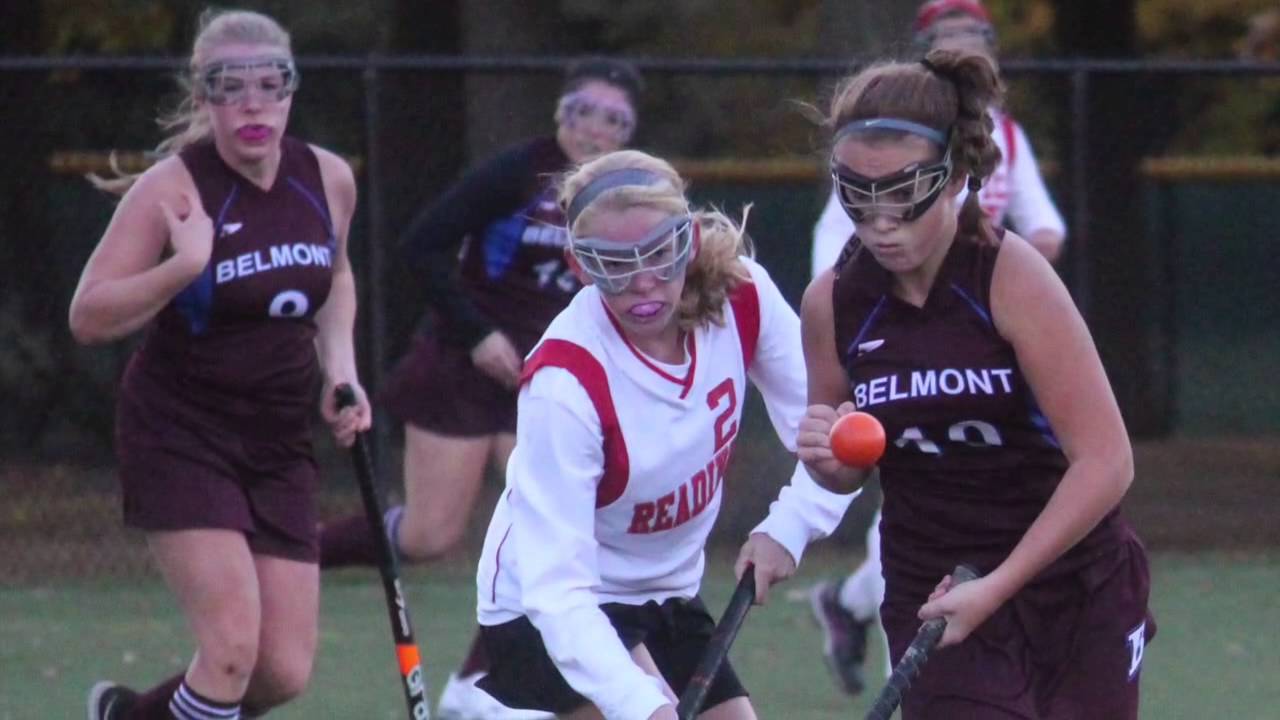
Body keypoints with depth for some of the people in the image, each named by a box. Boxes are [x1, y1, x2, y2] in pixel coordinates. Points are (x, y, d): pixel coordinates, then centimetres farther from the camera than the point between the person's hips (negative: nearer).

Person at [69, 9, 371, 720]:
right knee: (233, 643, -19)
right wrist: (183, 267, -27)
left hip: (280, 443, 5)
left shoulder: (329, 179, 0)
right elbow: (88, 316, -14)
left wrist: (341, 369, 5)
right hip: (179, 438, -5)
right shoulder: (172, 188, -14)